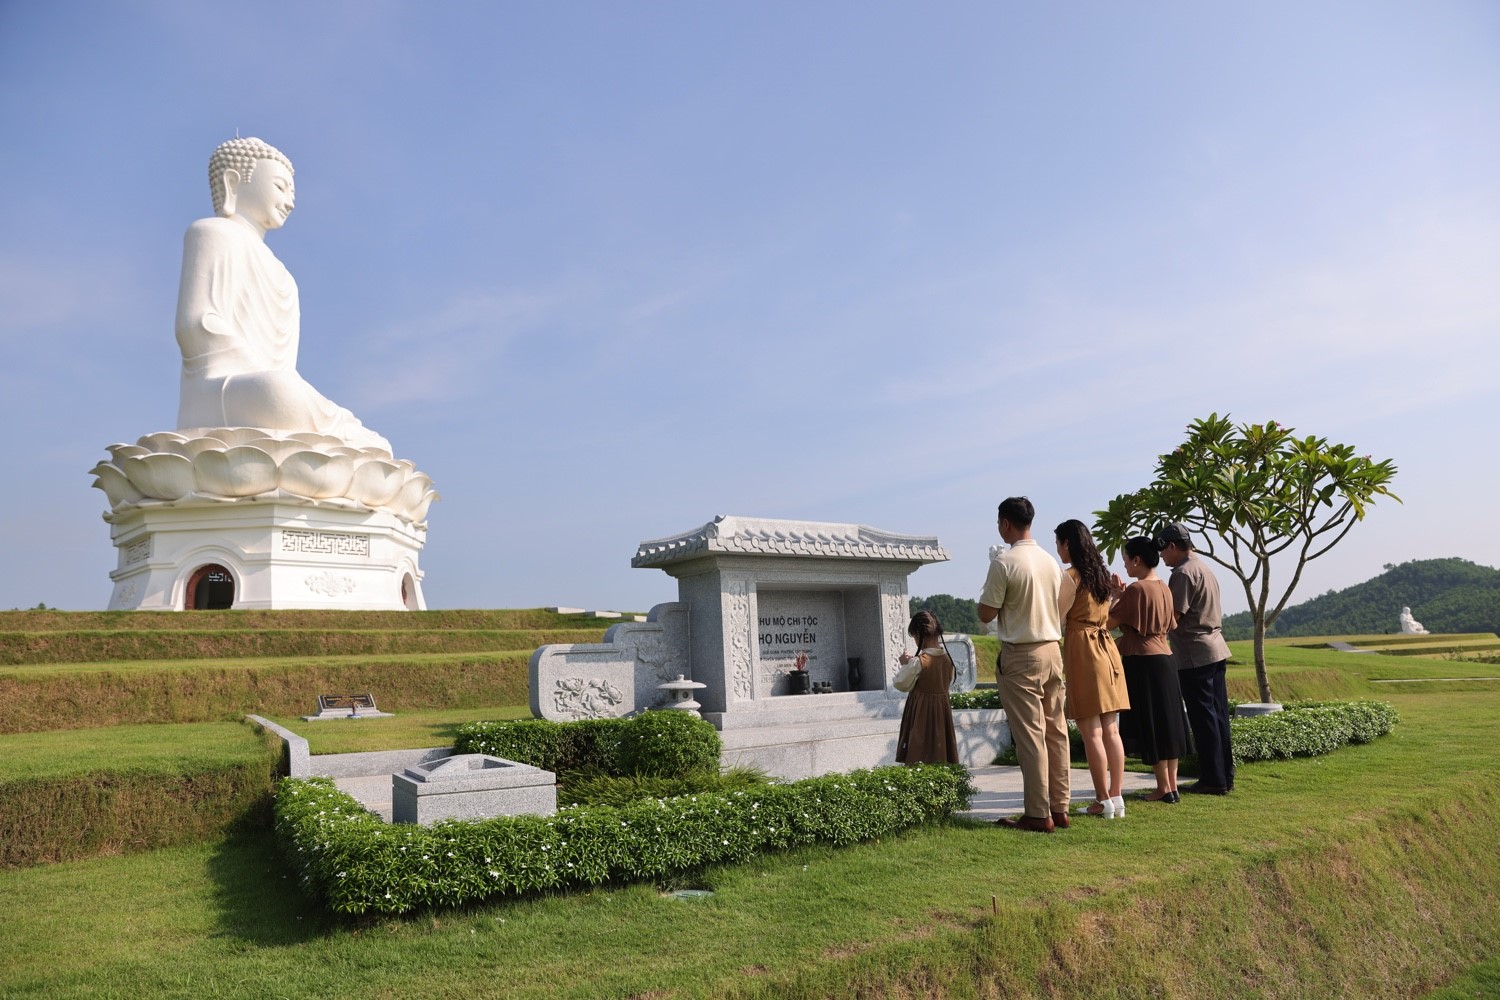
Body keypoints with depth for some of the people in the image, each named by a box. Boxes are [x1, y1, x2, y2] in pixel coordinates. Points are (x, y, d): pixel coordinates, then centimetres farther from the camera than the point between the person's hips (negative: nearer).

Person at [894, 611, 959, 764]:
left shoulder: (919, 662, -19)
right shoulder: (947, 659, -1)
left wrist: (905, 665, 7)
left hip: (921, 713, -6)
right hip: (942, 711, 6)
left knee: (918, 759, -1)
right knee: (941, 754, 13)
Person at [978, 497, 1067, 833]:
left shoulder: (1004, 562, -14)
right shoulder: (1050, 561, 8)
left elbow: (986, 614, -11)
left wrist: (991, 587, 4)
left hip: (1020, 657, -7)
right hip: (1052, 651, 7)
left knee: (1029, 735, -3)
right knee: (1056, 731, 10)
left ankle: (1038, 814, 2)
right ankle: (1059, 808, 17)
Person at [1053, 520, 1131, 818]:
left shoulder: (1071, 576, -10)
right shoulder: (1102, 573, 14)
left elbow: (1056, 618, -10)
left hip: (1082, 652, -8)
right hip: (1107, 649, 8)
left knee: (1092, 733, -3)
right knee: (1111, 730, 9)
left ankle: (1104, 801, 1)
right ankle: (1116, 797, 13)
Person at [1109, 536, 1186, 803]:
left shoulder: (1136, 589, -16)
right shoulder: (1164, 588, 10)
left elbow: (1110, 621, -13)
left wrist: (1115, 596, 1)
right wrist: (1121, 595, 16)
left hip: (1143, 663, -8)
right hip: (1164, 659, 8)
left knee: (1149, 726, 0)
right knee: (1167, 723, 12)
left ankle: (1164, 788, 6)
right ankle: (1172, 785, 17)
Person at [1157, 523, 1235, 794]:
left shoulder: (1184, 573, -14)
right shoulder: (1204, 568, 17)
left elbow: (1173, 617, -17)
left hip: (1194, 655, -9)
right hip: (1215, 649, 10)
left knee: (1203, 719, -2)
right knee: (1218, 717, 12)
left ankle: (1213, 780, 3)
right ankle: (1225, 777, 19)